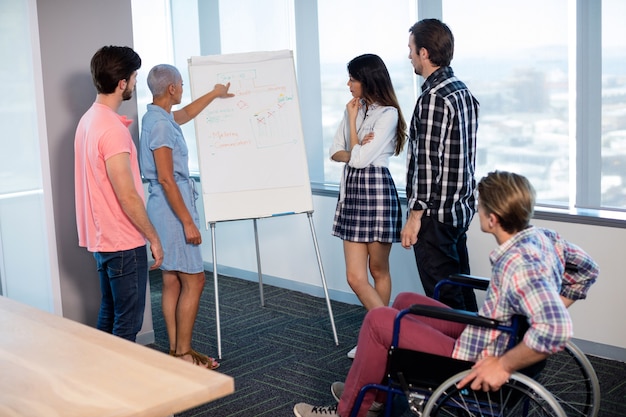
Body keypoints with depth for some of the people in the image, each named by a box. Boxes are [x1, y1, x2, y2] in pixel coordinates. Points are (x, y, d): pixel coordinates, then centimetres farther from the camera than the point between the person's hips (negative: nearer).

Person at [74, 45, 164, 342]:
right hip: (124, 241, -10)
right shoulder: (113, 129, -22)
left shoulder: (89, 120, 9)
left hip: (102, 238, 10)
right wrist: (153, 238, -14)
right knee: (128, 323, 0)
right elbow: (127, 196, -23)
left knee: (108, 314, 18)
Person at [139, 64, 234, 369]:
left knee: (173, 281, 11)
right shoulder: (161, 124, -17)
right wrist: (188, 221, -19)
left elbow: (186, 113, 37)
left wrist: (214, 94, 50)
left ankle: (175, 350, 17)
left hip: (166, 207, 10)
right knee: (193, 281, -4)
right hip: (172, 208, -10)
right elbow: (166, 179, -21)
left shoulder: (158, 117, 13)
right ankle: (183, 353, 2)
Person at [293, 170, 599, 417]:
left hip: (477, 364, -10)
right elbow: (587, 269, 12)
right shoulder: (543, 237, -5)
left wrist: (503, 366, -32)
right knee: (405, 302, 21)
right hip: (486, 338, 10)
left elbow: (556, 332, -43)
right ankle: (375, 389, 35)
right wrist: (554, 309, 12)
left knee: (378, 320, -4)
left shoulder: (518, 265, -32)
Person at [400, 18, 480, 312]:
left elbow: (427, 161, -21)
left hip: (435, 215, -10)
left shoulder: (433, 98, -18)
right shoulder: (463, 91, 11)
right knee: (462, 292, 17)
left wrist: (414, 216, -16)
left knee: (443, 299, -2)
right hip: (461, 209, 10)